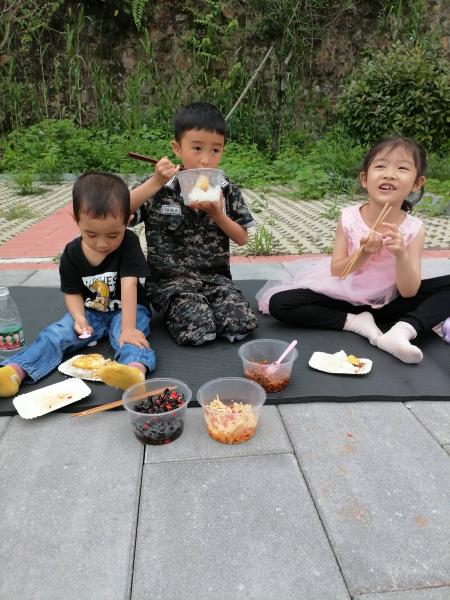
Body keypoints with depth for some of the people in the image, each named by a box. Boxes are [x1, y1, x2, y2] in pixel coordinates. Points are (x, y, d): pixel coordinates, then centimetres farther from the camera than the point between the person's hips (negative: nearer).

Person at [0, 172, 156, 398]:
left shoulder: (129, 243, -17)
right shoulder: (72, 254, -8)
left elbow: (129, 285, -26)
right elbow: (73, 292, 0)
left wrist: (128, 327, -34)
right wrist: (78, 317, -21)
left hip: (126, 310, -4)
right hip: (90, 312, 4)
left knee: (133, 335, -35)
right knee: (55, 334, -16)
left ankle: (135, 368, -62)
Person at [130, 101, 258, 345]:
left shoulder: (227, 191, 2)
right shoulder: (159, 188, -5)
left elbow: (242, 238, 6)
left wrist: (217, 213, -13)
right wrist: (156, 182, -20)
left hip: (215, 277, 3)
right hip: (170, 280, -3)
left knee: (242, 325, -19)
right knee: (197, 331, -27)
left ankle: (199, 308, 9)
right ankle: (177, 311, 7)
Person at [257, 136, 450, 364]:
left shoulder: (413, 229, -13)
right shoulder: (349, 218, -14)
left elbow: (409, 293, -15)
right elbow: (336, 271, -11)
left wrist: (401, 254, -31)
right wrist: (363, 254, -29)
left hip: (388, 302, 1)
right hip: (344, 297, 0)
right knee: (279, 303, -20)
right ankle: (356, 322, -18)